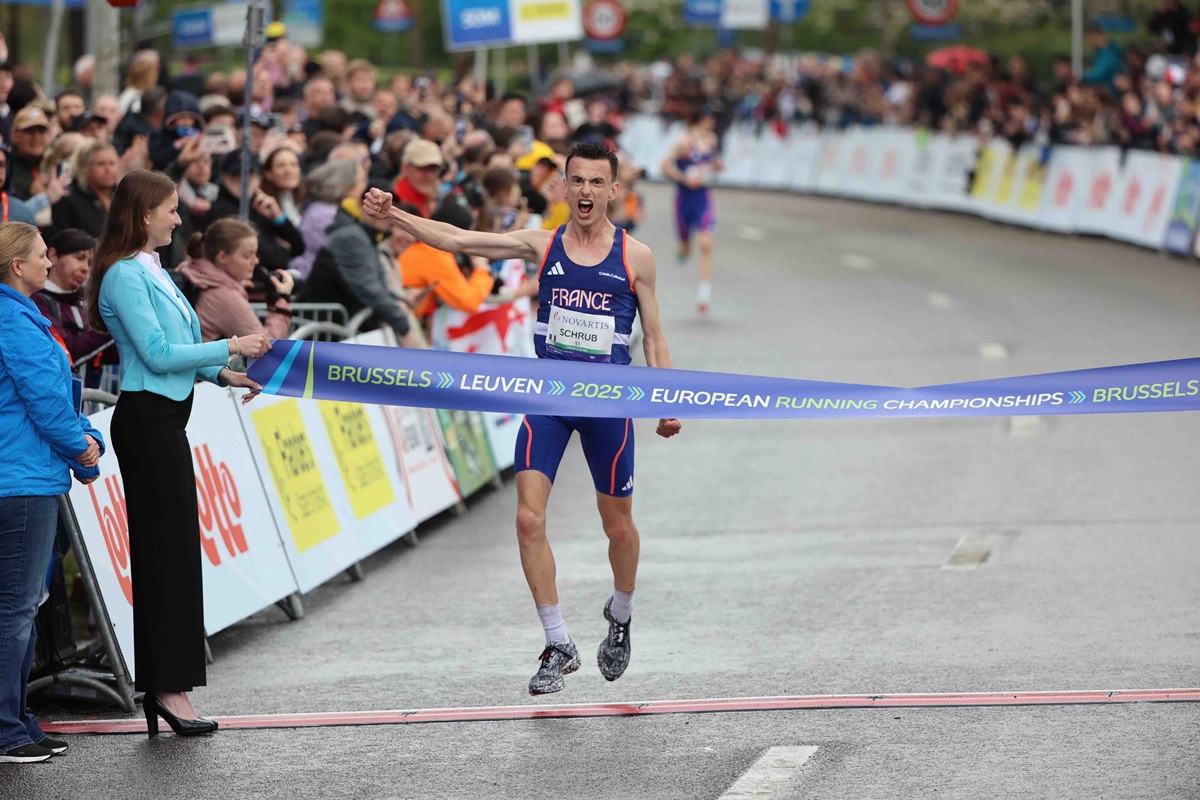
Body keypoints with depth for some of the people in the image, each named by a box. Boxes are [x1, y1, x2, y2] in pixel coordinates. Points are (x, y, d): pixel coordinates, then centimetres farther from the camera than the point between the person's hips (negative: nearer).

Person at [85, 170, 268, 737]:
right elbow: (158, 354, -18)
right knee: (172, 550, -9)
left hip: (162, 420, 10)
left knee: (161, 552, 9)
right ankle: (171, 687, -8)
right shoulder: (125, 276, -13)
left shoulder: (150, 270, 16)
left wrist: (222, 374, 9)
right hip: (147, 419, -10)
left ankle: (159, 686, 12)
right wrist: (229, 347, -12)